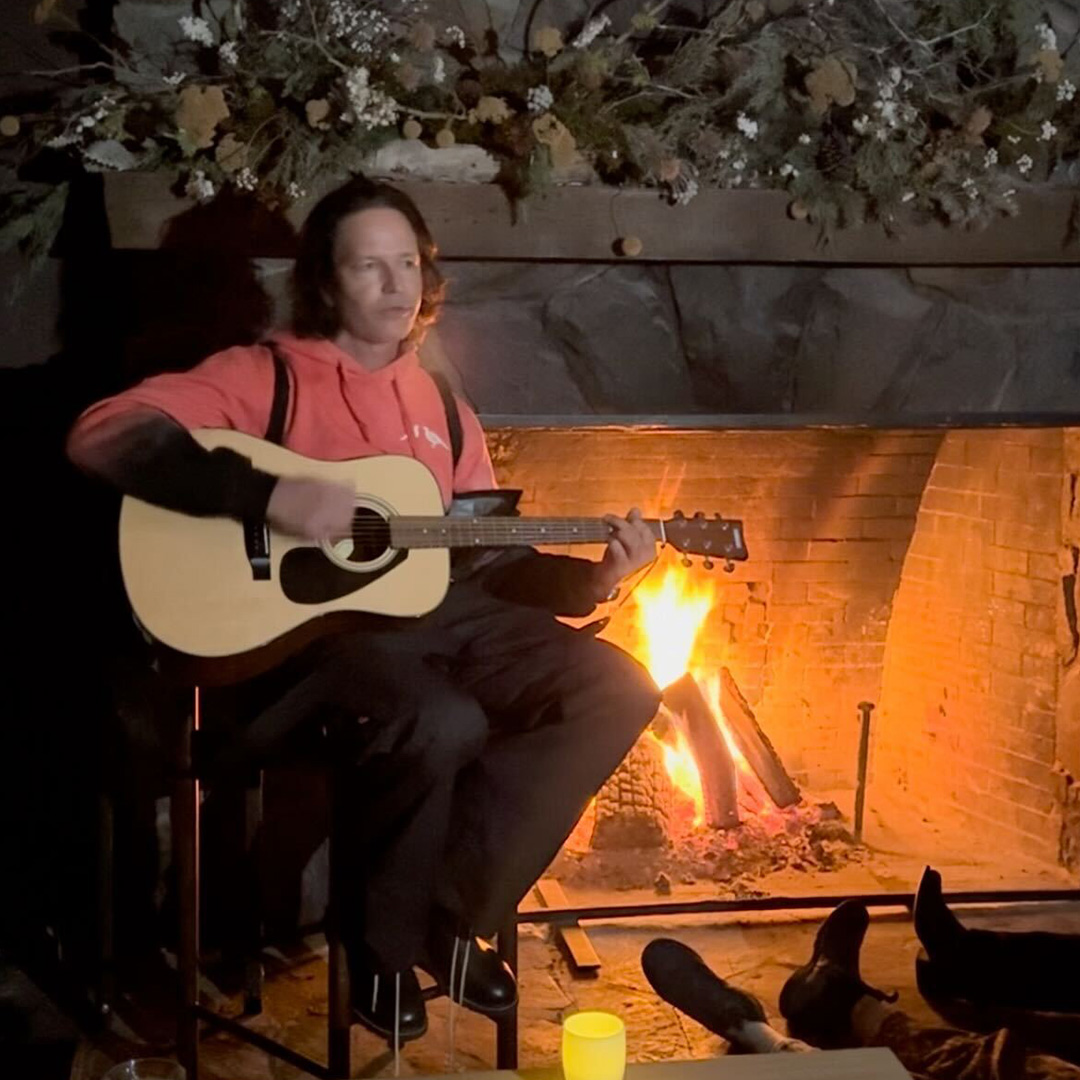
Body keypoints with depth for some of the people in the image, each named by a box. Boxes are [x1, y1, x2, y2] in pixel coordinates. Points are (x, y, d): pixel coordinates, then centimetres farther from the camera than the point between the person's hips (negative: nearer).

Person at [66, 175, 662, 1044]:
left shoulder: (444, 412, 19)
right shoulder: (265, 375, 0)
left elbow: (491, 559, 18)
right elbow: (104, 434, -14)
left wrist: (594, 580, -1)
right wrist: (269, 494, -22)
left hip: (437, 612, 7)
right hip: (308, 628, -6)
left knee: (619, 689, -10)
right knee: (443, 725, -37)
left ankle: (451, 915, -3)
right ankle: (385, 943, -6)